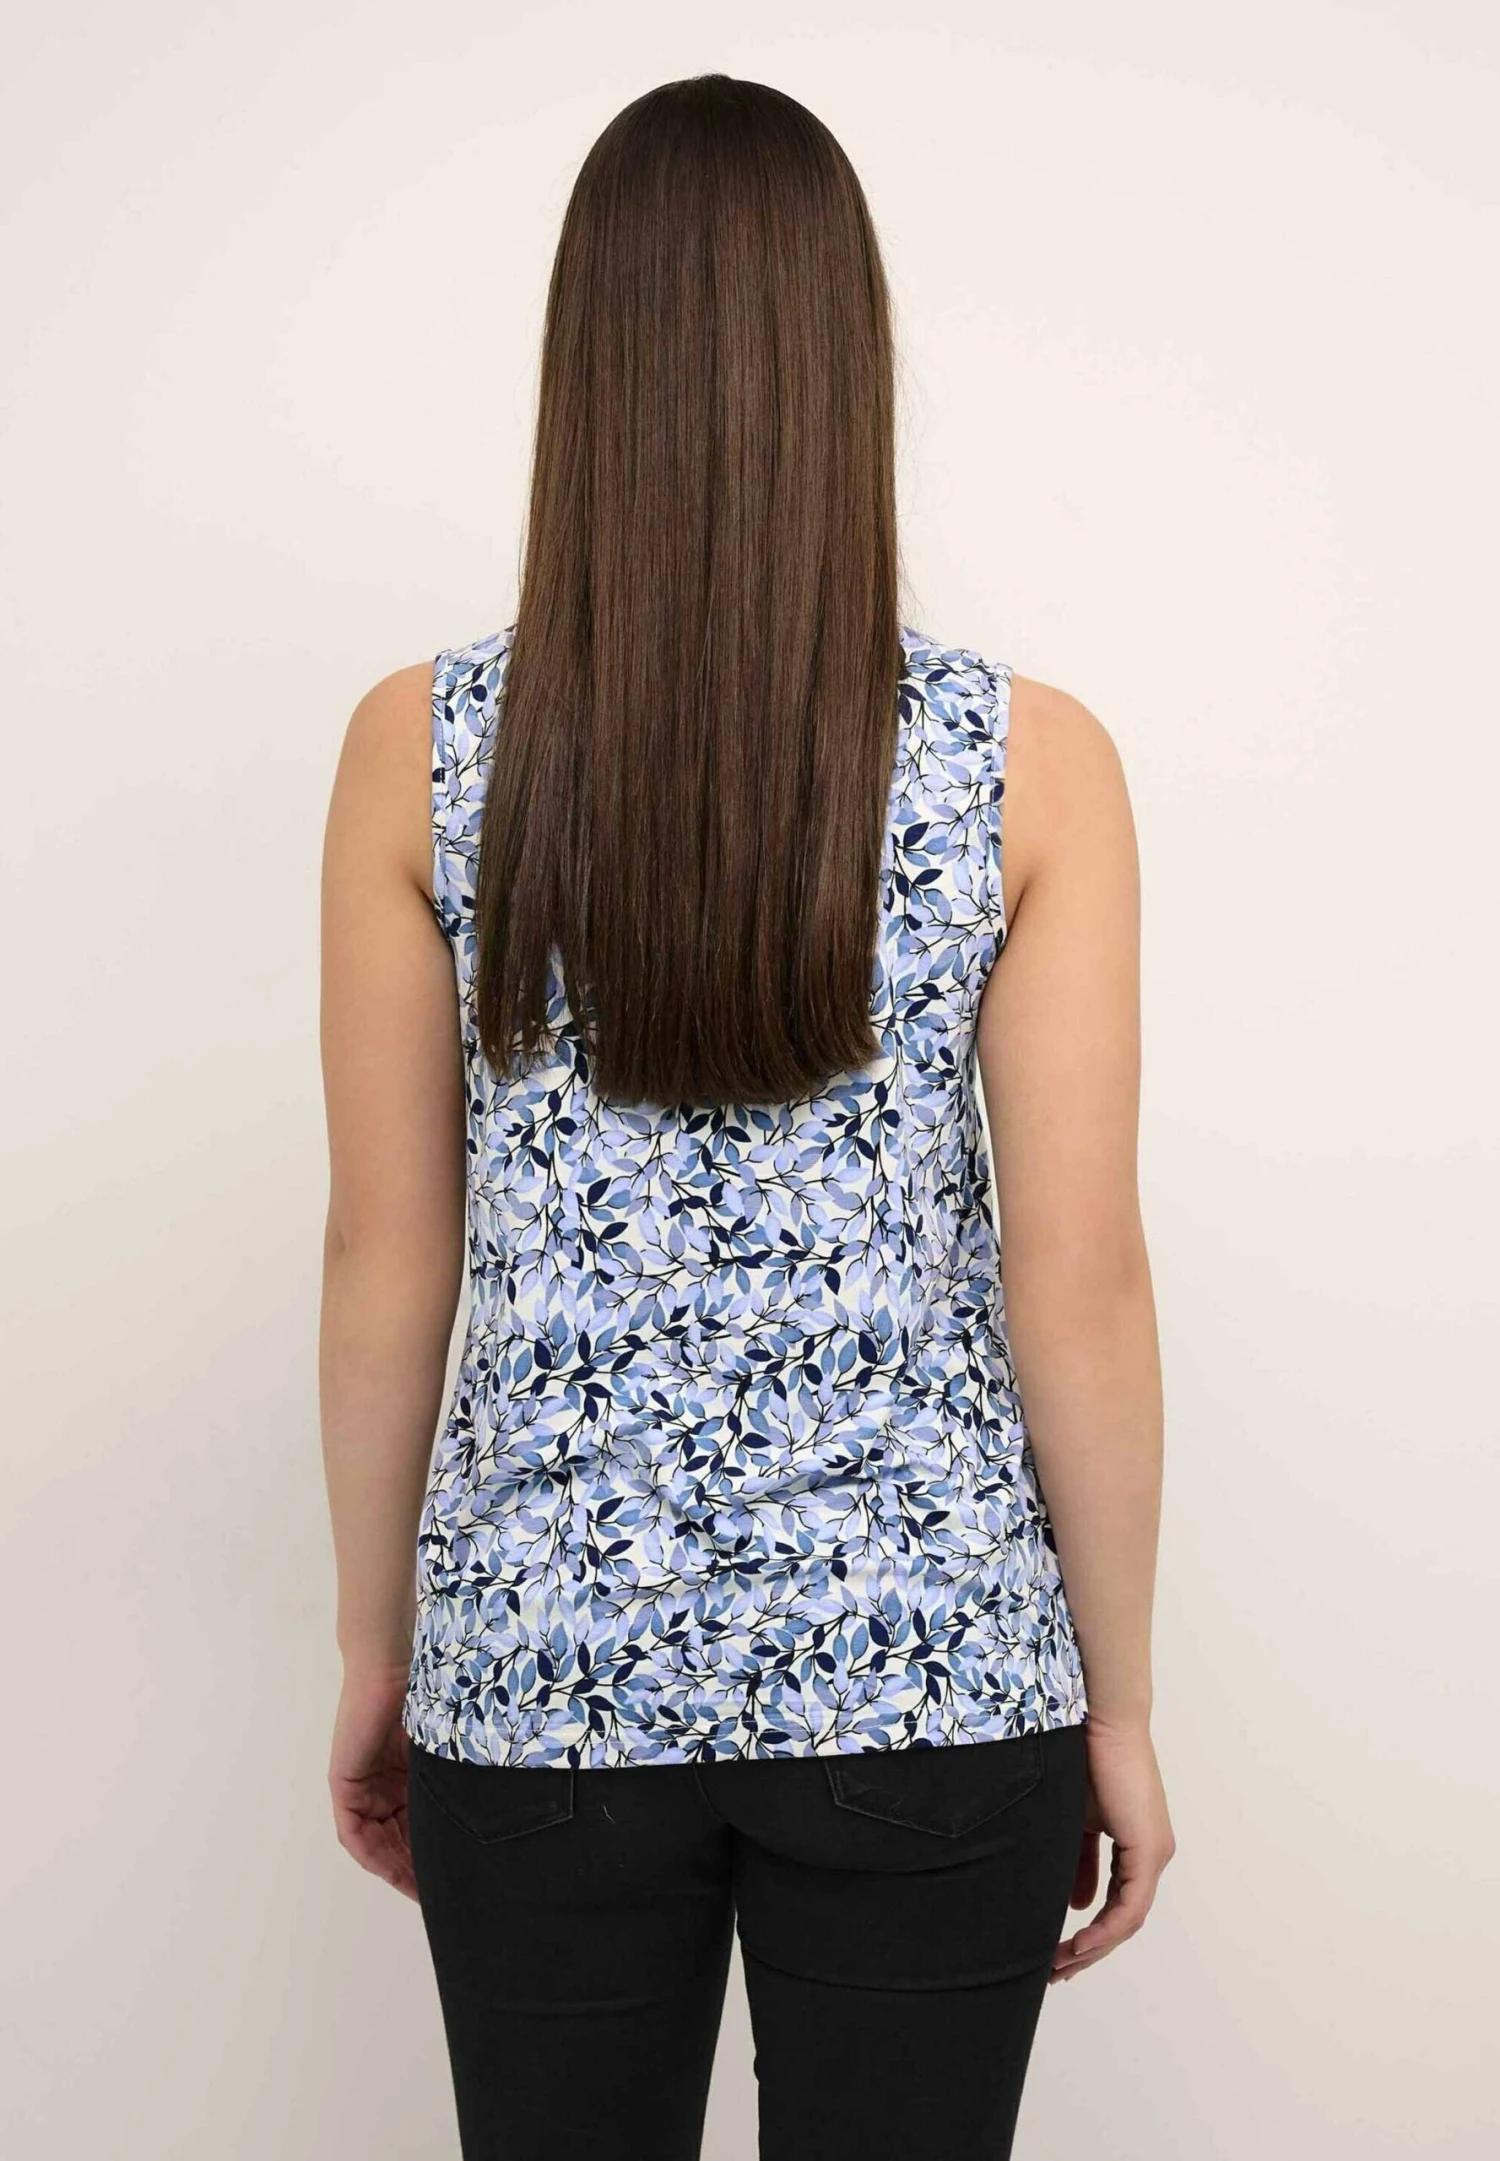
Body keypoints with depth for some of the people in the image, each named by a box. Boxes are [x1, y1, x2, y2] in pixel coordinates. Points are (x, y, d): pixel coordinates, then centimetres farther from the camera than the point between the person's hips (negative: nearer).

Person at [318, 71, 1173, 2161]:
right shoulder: (1029, 757, -10)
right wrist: (1122, 1701, 3)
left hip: (545, 1655, 1)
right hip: (925, 1669, -1)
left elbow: (385, 1253, -3)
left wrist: (374, 1645, 9)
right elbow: (1079, 1284, -9)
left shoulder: (419, 747, -7)